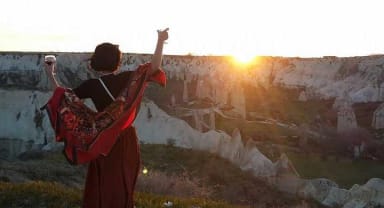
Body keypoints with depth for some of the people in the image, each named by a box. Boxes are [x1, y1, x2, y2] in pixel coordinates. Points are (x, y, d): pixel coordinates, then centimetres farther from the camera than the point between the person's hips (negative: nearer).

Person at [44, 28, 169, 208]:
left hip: (104, 140, -1)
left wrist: (51, 76, 4)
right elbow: (154, 67, -8)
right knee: (124, 184, 17)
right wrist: (160, 41, -3)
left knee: (101, 185, 13)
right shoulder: (128, 78, -10)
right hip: (126, 139, 1)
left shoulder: (92, 85, -12)